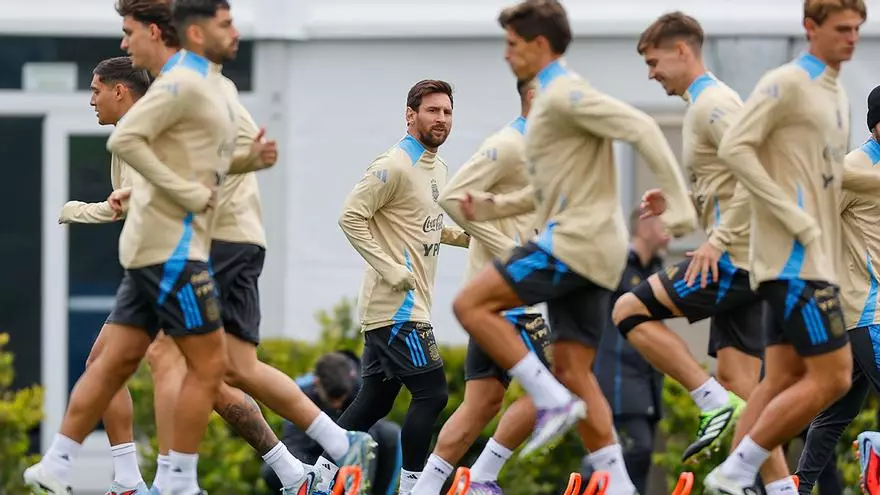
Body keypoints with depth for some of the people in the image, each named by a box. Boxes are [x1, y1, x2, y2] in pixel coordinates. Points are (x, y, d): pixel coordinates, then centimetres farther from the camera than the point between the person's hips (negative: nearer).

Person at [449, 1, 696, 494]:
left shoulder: (566, 94, -10)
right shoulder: (553, 100, 22)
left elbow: (641, 128, -20)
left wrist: (680, 202, -25)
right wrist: (491, 207, 17)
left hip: (576, 242, -10)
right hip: (587, 249, 10)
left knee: (472, 304, -10)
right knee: (572, 369, 6)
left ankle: (553, 400, -13)